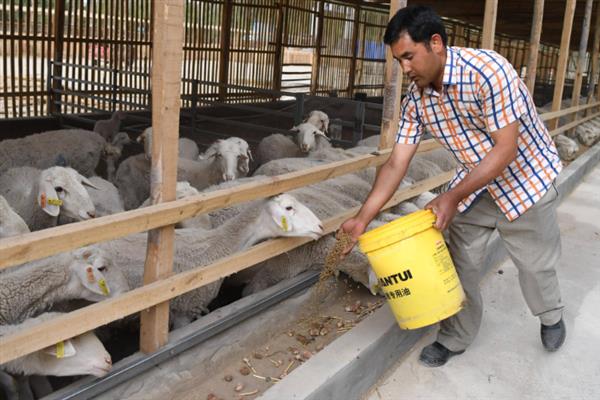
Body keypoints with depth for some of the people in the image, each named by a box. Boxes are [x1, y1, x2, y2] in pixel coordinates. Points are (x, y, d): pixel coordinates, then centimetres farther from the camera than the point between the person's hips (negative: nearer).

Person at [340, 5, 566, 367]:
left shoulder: (488, 71, -31)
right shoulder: (416, 98, -12)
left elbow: (505, 149, -28)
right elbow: (396, 164, -11)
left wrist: (453, 197, -29)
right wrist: (363, 218, -17)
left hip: (527, 174, -4)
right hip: (476, 182, 5)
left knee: (536, 263, 12)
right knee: (461, 262, 5)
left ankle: (551, 316, 43)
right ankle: (455, 339, 24)